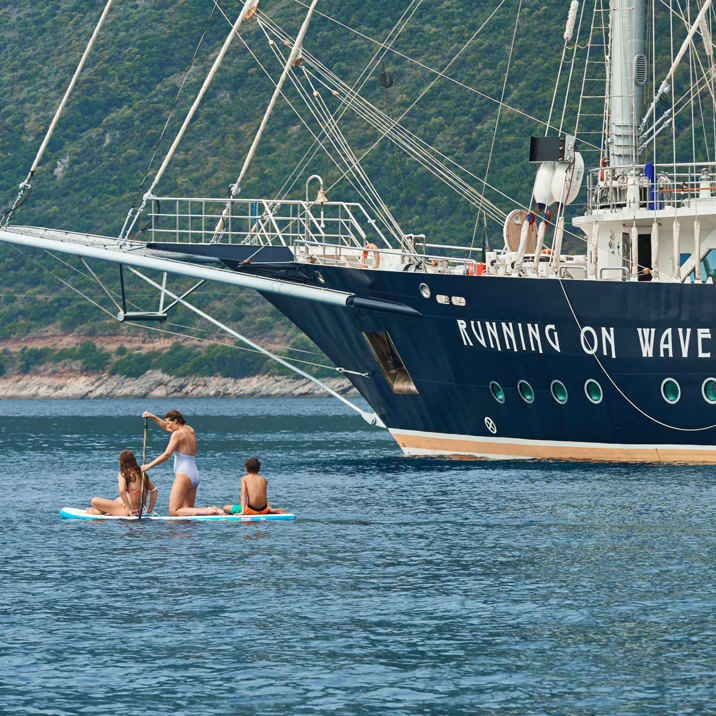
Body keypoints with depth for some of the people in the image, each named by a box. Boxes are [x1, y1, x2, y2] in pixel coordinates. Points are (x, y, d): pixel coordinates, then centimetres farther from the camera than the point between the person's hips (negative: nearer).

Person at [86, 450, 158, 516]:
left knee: (94, 501, 0)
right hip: (140, 511, 7)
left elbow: (122, 491, -28)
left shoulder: (123, 474, -12)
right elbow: (154, 489, 12)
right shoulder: (141, 473, 6)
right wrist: (149, 509, 13)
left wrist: (130, 510, -22)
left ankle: (100, 511, 29)